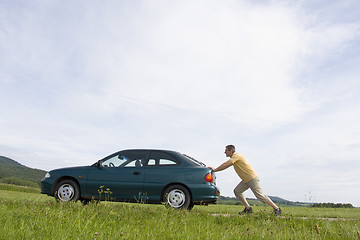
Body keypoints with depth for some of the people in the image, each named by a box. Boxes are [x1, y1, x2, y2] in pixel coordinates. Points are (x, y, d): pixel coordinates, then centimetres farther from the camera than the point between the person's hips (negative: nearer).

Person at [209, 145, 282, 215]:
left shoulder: (236, 156, -17)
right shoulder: (234, 157, 14)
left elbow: (225, 165, -20)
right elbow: (225, 164, 21)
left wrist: (215, 170, -11)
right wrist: (215, 168, 15)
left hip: (252, 179, -10)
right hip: (246, 180, 10)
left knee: (260, 196, -7)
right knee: (237, 191, 4)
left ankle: (277, 209, 4)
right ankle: (248, 208, 8)